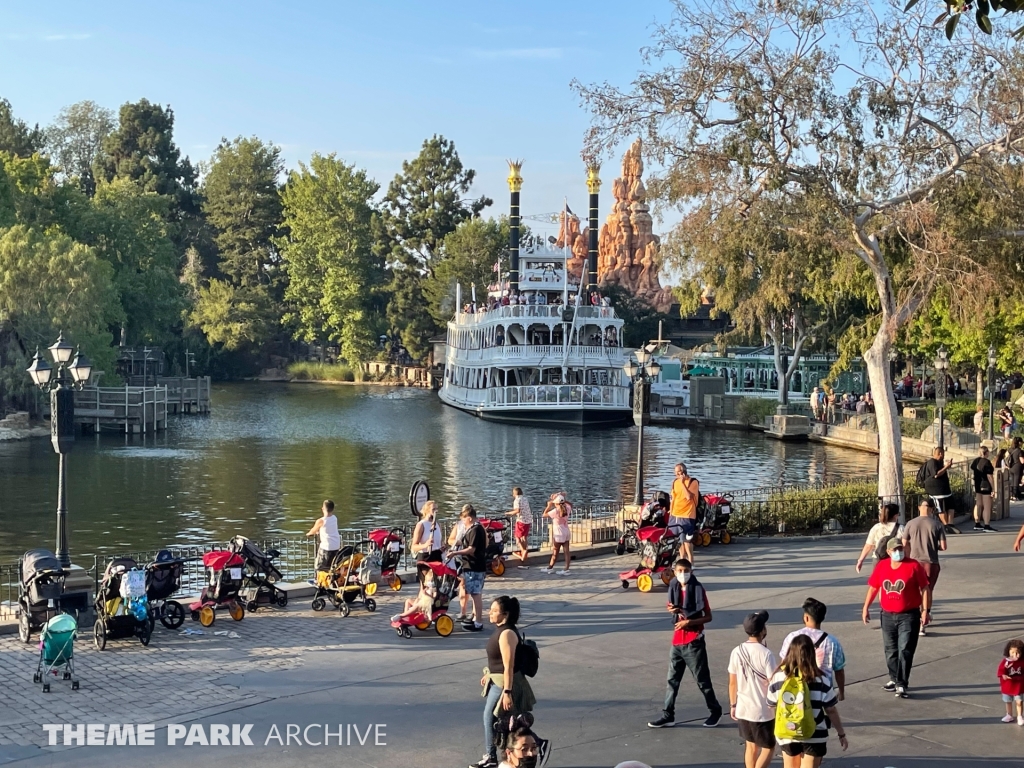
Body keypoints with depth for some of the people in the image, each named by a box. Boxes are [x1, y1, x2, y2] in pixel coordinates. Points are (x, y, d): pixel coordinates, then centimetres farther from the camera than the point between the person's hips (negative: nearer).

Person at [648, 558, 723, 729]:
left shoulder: (698, 589, -12)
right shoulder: (674, 588, 4)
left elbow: (708, 617, -11)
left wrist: (688, 621, -22)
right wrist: (672, 609, -2)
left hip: (694, 642, -6)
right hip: (677, 641, 6)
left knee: (702, 679, 4)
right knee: (672, 679, 9)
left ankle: (715, 711, 19)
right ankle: (668, 715, 15)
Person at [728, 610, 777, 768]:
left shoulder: (736, 652, -3)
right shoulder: (766, 654, -19)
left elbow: (732, 683, 4)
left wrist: (733, 705, 17)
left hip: (743, 709, 5)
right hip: (763, 711, -5)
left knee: (751, 746, 19)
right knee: (768, 748, 9)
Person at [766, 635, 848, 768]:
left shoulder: (778, 676, -10)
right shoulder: (820, 679, -13)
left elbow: (771, 705, 2)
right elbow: (831, 710, -6)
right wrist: (841, 734, 6)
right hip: (814, 736, -2)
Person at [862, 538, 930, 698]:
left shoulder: (913, 566, -8)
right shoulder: (881, 566, 2)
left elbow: (924, 588, -6)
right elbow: (873, 587, 11)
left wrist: (925, 610, -10)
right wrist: (866, 608, 9)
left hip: (908, 616, -4)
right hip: (887, 615, 4)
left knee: (905, 651, -7)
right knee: (890, 650, 14)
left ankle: (902, 685, -3)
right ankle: (894, 679, 31)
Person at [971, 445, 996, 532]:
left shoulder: (975, 461, 5)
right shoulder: (987, 463, -18)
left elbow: (972, 472, 16)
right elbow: (990, 476, -19)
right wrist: (993, 488, -16)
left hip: (977, 485, 8)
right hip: (986, 486, -8)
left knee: (978, 505, 15)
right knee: (987, 506, -2)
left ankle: (977, 524, 21)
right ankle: (987, 526, -3)